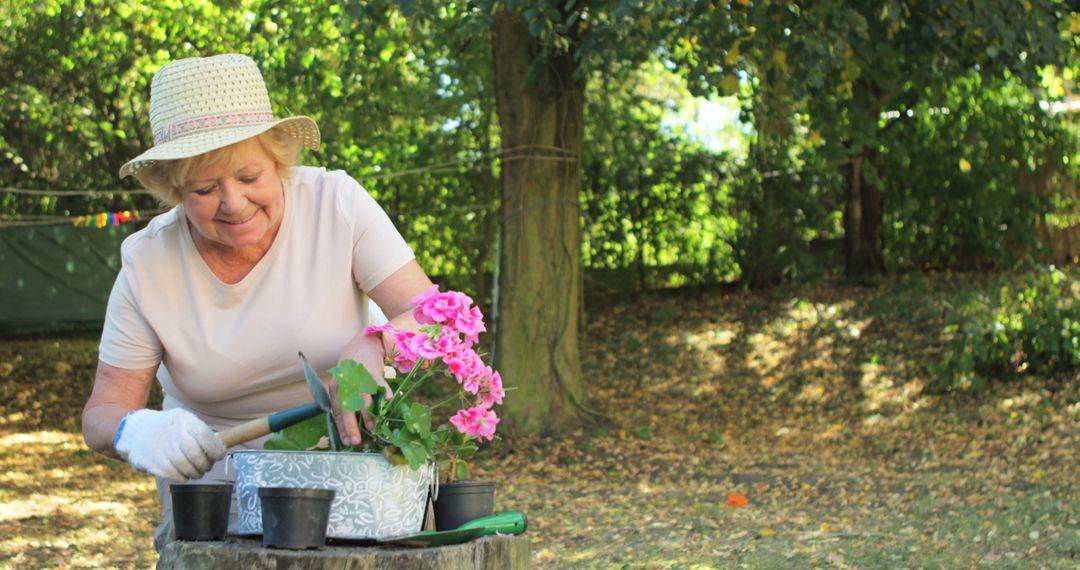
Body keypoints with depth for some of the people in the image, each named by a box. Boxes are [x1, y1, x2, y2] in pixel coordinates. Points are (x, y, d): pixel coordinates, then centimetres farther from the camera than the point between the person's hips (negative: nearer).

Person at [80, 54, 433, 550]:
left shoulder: (336, 203, -11)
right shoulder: (148, 263, -9)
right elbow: (103, 413, -4)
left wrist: (373, 346, -36)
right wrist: (135, 431, -29)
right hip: (213, 470, 1)